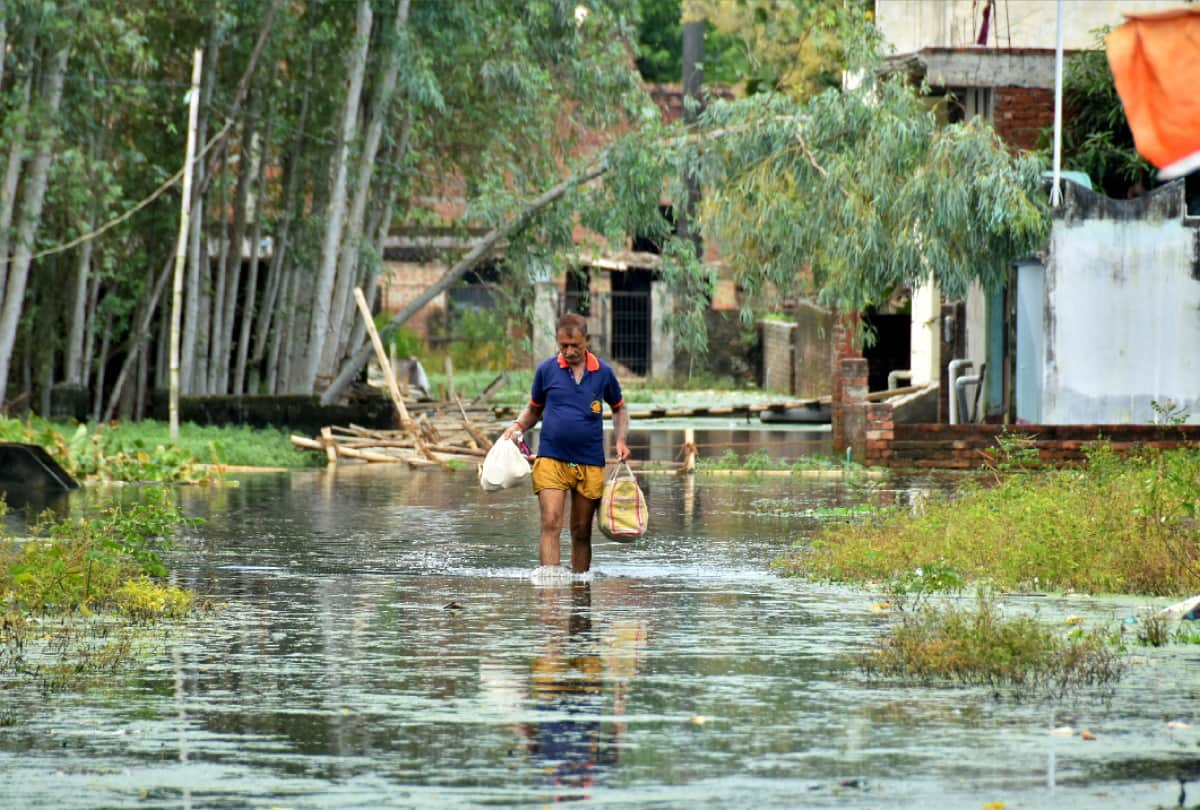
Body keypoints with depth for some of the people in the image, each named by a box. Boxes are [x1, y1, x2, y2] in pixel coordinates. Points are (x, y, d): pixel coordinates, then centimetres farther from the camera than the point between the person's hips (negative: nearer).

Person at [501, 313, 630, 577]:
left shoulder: (603, 372, 4)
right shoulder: (546, 370, 2)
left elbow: (619, 408, 19)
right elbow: (534, 409, 17)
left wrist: (620, 441, 3)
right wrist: (518, 426, -3)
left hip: (590, 463, 1)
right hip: (551, 459, -1)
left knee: (581, 532, 8)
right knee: (551, 524, -16)